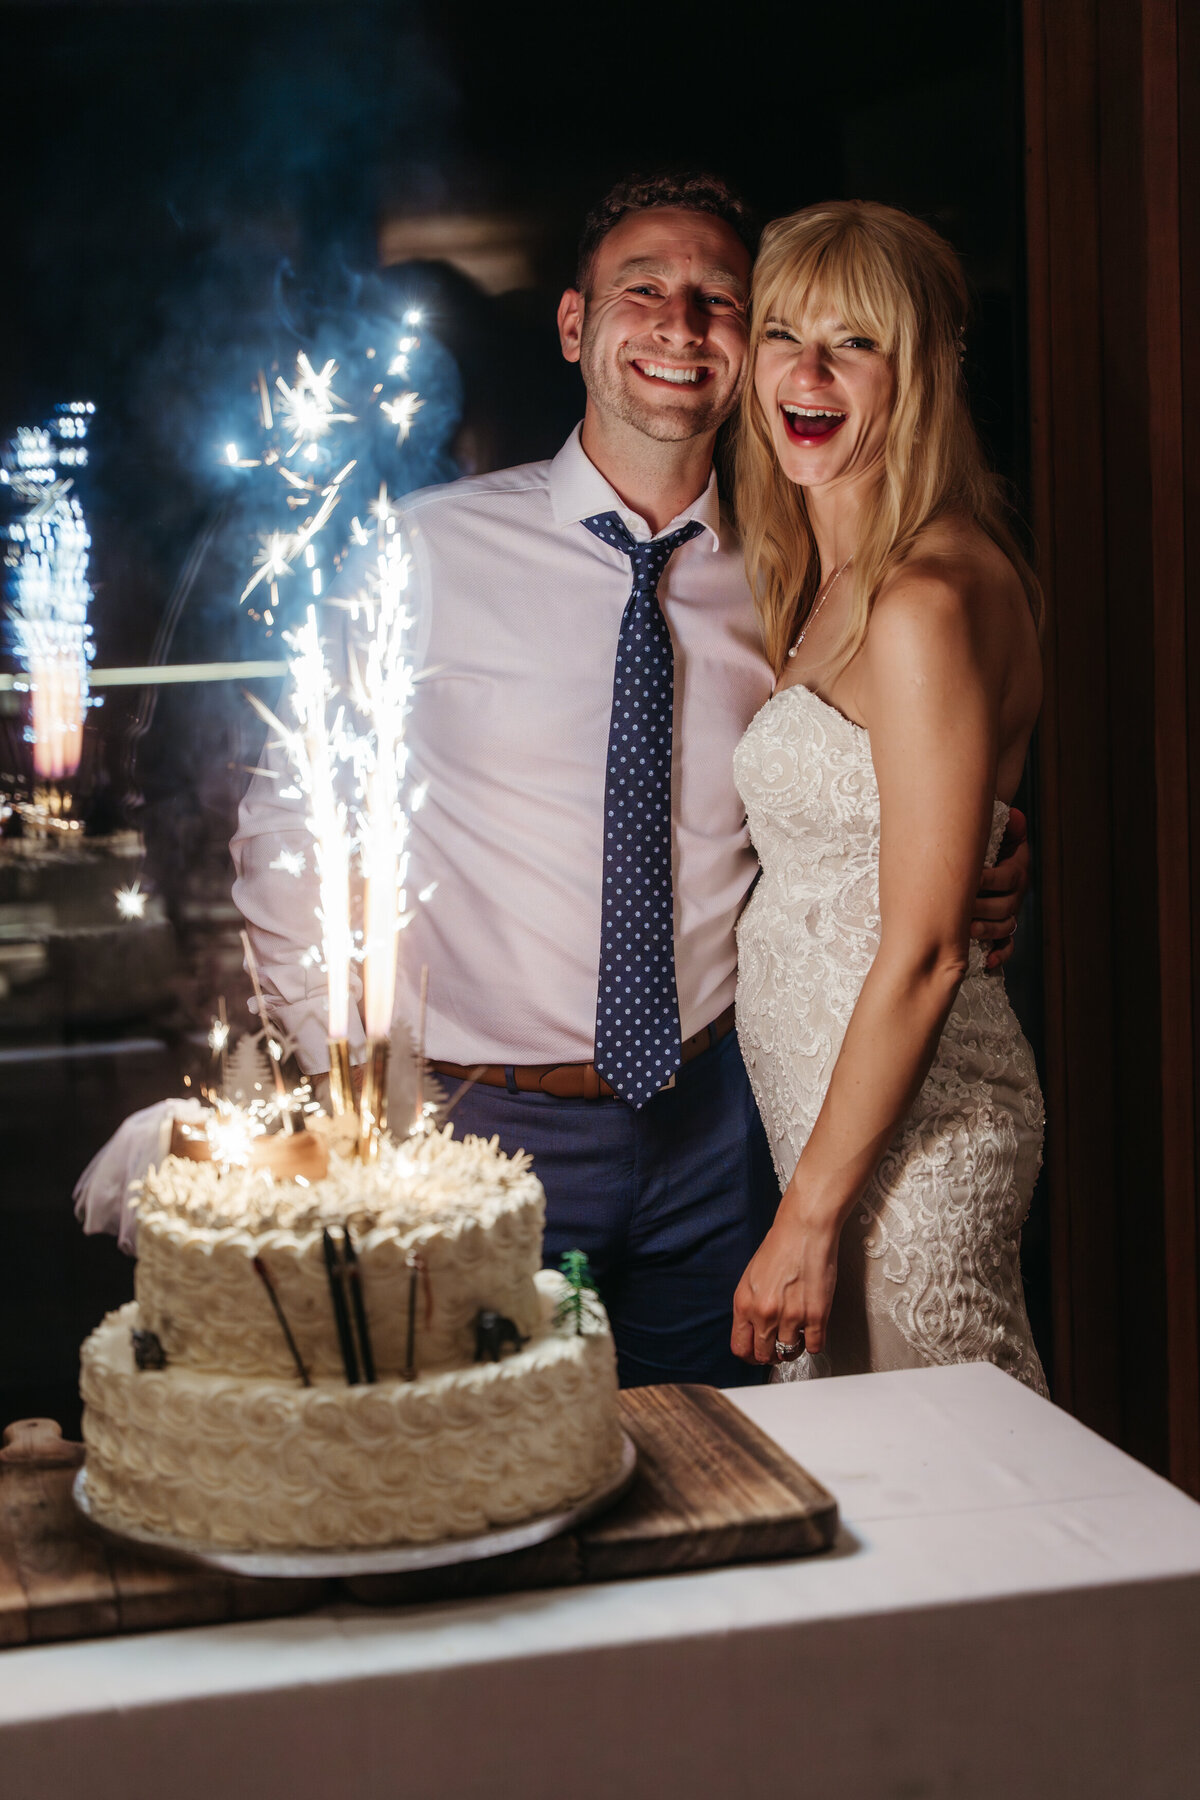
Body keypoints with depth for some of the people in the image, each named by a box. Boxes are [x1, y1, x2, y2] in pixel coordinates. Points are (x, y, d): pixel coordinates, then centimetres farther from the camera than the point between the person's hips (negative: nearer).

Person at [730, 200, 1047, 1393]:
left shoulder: (930, 600, -18)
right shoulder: (821, 580, 11)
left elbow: (924, 951, -20)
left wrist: (810, 1215, -17)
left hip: (906, 1134, -9)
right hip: (814, 1104, 9)